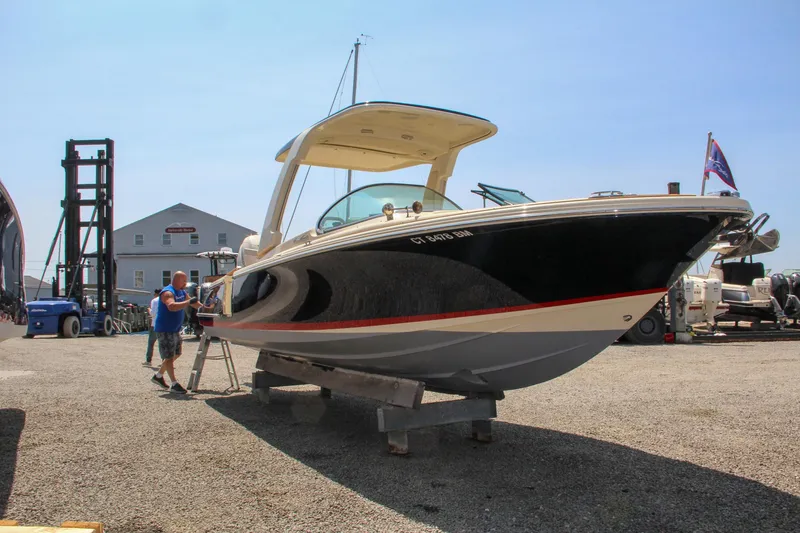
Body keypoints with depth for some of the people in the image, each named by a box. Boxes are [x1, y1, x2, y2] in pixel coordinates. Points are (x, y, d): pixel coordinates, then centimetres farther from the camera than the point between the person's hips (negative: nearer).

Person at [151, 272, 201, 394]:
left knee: (176, 354, 16)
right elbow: (172, 306, -36)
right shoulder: (168, 292, -17)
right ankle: (174, 384, -7)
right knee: (169, 356, -7)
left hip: (175, 330, 10)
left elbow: (193, 303, 25)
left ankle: (158, 376, 30)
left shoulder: (182, 292, 12)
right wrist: (189, 302, -38)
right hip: (165, 330, -10)